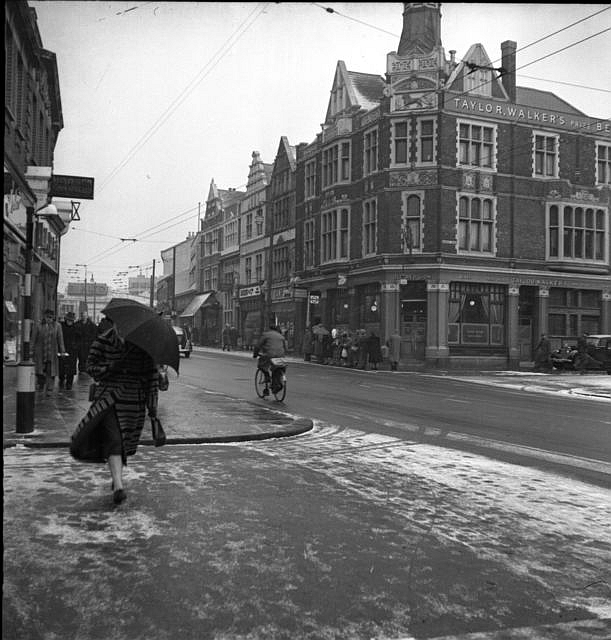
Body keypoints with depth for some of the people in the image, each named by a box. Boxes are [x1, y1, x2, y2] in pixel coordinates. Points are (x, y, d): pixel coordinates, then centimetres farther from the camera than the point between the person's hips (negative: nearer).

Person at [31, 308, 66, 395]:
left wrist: (62, 351, 3)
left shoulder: (57, 326, 3)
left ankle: (49, 389, 6)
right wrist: (31, 350, -1)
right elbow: (33, 339, 3)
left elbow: (60, 339, 5)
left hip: (52, 352, 0)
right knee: (39, 371, -1)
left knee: (51, 372, 0)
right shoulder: (38, 326, 1)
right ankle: (41, 384, 26)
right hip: (40, 352, 0)